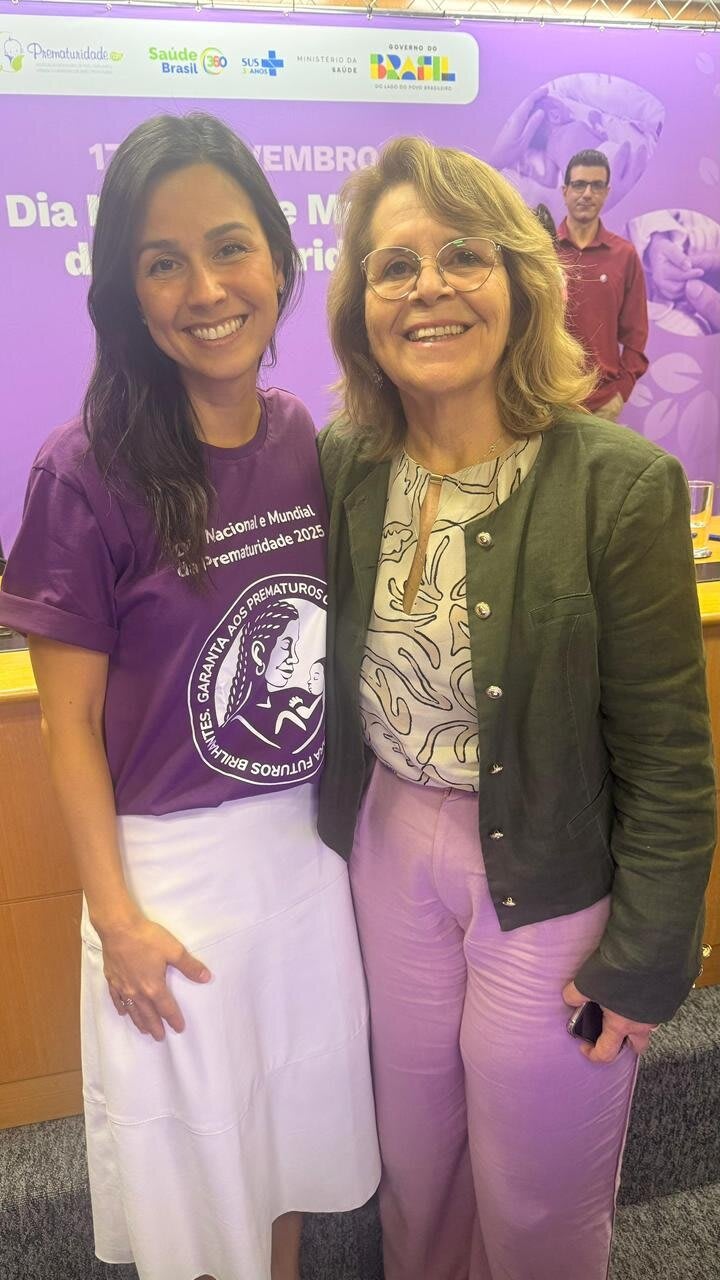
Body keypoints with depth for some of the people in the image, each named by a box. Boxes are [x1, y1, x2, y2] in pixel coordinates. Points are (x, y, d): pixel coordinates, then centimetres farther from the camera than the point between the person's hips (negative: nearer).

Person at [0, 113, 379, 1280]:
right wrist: (116, 920, -9)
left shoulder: (312, 446, -2)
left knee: (294, 1121, 24)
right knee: (195, 1151, 19)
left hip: (313, 843, 4)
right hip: (172, 864, -4)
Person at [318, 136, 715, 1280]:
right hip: (389, 853, 4)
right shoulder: (343, 468, -4)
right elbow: (330, 686, 4)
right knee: (412, 1155, 26)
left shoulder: (623, 484, -18)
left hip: (552, 880, -3)